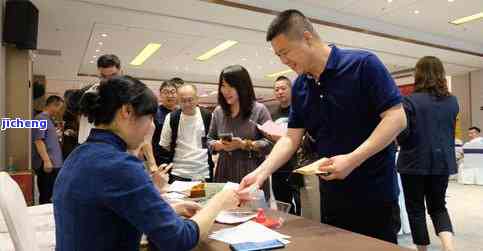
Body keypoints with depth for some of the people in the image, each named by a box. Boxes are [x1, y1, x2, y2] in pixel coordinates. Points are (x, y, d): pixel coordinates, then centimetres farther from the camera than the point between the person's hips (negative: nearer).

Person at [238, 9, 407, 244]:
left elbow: (396, 118, -16)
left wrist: (352, 159, -25)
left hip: (374, 192, -5)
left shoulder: (363, 64, -13)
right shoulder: (299, 87, 5)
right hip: (331, 194, 6)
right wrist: (261, 172, -11)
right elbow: (291, 139, 3)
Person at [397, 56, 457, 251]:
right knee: (438, 206, 18)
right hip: (442, 162, 5)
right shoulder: (452, 101, 3)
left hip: (415, 162, -5)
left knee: (415, 208, 10)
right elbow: (450, 130, 17)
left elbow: (401, 135, -16)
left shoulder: (411, 101, -15)